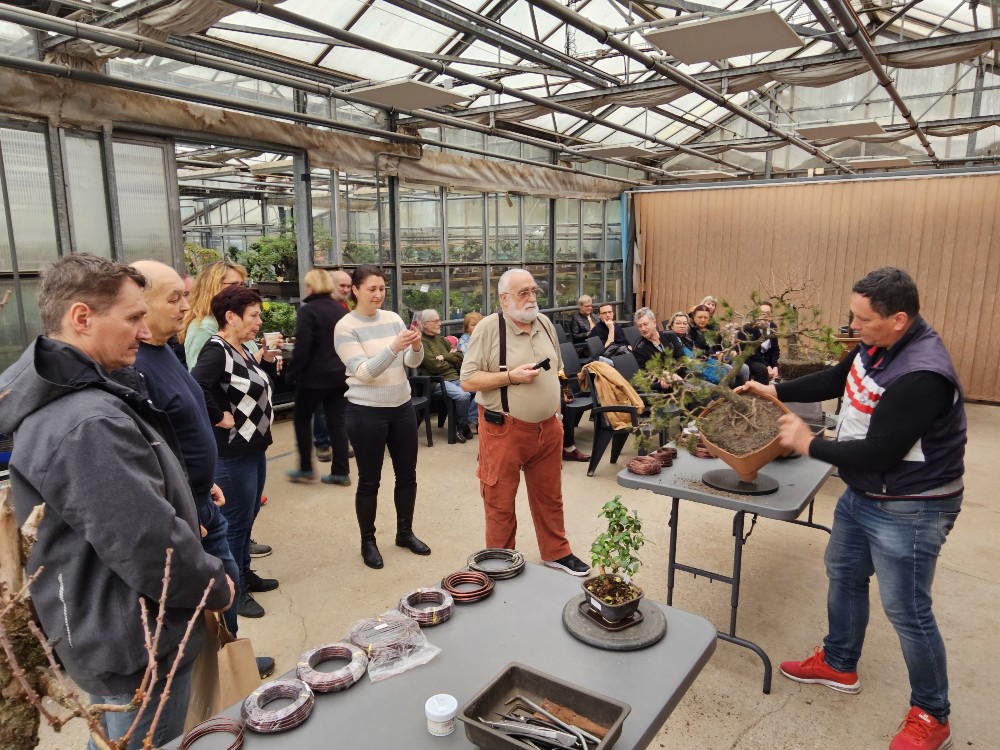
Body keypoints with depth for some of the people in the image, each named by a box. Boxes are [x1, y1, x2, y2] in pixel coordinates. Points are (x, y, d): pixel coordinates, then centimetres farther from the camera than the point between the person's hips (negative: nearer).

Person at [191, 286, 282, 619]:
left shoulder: (243, 349, 8)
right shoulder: (216, 350, -19)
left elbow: (260, 388, 17)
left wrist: (267, 360, 3)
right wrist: (219, 417, -24)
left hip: (254, 446, 9)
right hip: (232, 451, -9)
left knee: (248, 516, 20)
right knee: (235, 521, 3)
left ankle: (245, 574, 36)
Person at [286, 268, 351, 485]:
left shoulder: (308, 310, -13)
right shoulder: (340, 309, 7)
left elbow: (302, 348, -18)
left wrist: (292, 373, -8)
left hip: (315, 376, -6)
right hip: (340, 375, 6)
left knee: (302, 418, 12)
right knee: (337, 421, 9)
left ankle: (305, 469, 16)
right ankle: (341, 472, 11)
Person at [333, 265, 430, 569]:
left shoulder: (393, 318, 3)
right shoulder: (345, 327, -10)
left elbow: (412, 363, 1)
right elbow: (364, 371, -19)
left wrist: (416, 346, -21)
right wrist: (393, 347, -32)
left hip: (402, 407, 5)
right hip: (367, 412, -5)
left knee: (407, 474, 14)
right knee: (369, 480, 7)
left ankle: (405, 532, 32)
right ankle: (368, 541, 23)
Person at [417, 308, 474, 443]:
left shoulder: (441, 339, 20)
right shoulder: (421, 342, -5)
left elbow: (460, 357, 12)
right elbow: (435, 366, -14)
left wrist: (445, 357, -6)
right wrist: (451, 359, 4)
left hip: (455, 378, 7)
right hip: (438, 381, -7)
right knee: (463, 395, -30)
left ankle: (466, 420, 0)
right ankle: (461, 425, -4)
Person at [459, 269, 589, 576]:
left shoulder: (544, 324, 8)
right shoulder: (488, 328, -11)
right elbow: (468, 380, -13)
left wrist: (556, 409, 12)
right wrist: (510, 377, -21)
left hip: (547, 428, 6)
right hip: (504, 430, -5)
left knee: (549, 497, 18)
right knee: (500, 504, 8)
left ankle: (557, 553, 37)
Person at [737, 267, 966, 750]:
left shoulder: (922, 376, -32)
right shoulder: (878, 344, -5)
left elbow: (877, 453, -30)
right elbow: (836, 380, 13)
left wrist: (809, 445, -17)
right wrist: (774, 390, 7)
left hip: (908, 508, -9)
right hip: (861, 494, 9)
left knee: (906, 611, 4)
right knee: (844, 575, 22)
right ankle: (838, 664, 43)